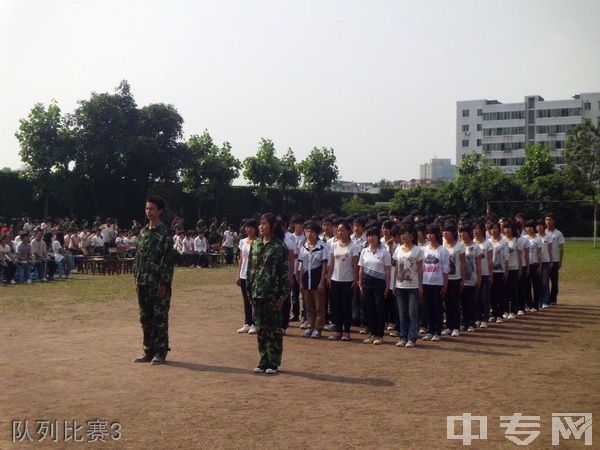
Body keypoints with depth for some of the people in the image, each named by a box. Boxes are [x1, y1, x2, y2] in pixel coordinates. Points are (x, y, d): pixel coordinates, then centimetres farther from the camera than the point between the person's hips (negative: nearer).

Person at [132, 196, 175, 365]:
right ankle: (148, 351, 20)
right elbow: (138, 256, 17)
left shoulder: (165, 233, -9)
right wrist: (137, 278, 11)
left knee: (160, 318, 0)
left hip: (158, 283, -7)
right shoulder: (143, 232, 13)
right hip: (143, 283, 7)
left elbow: (168, 260, -13)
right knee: (145, 318, 11)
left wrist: (164, 283, -16)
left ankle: (160, 352, 9)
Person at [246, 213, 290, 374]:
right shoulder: (255, 245, 9)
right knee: (261, 327, 10)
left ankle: (274, 362, 11)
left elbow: (285, 272, -9)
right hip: (257, 293, 5)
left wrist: (283, 295, -13)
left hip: (273, 294, -5)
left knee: (274, 328, 2)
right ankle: (264, 361, 19)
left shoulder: (279, 247, -7)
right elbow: (250, 268, 12)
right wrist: (249, 290, 8)